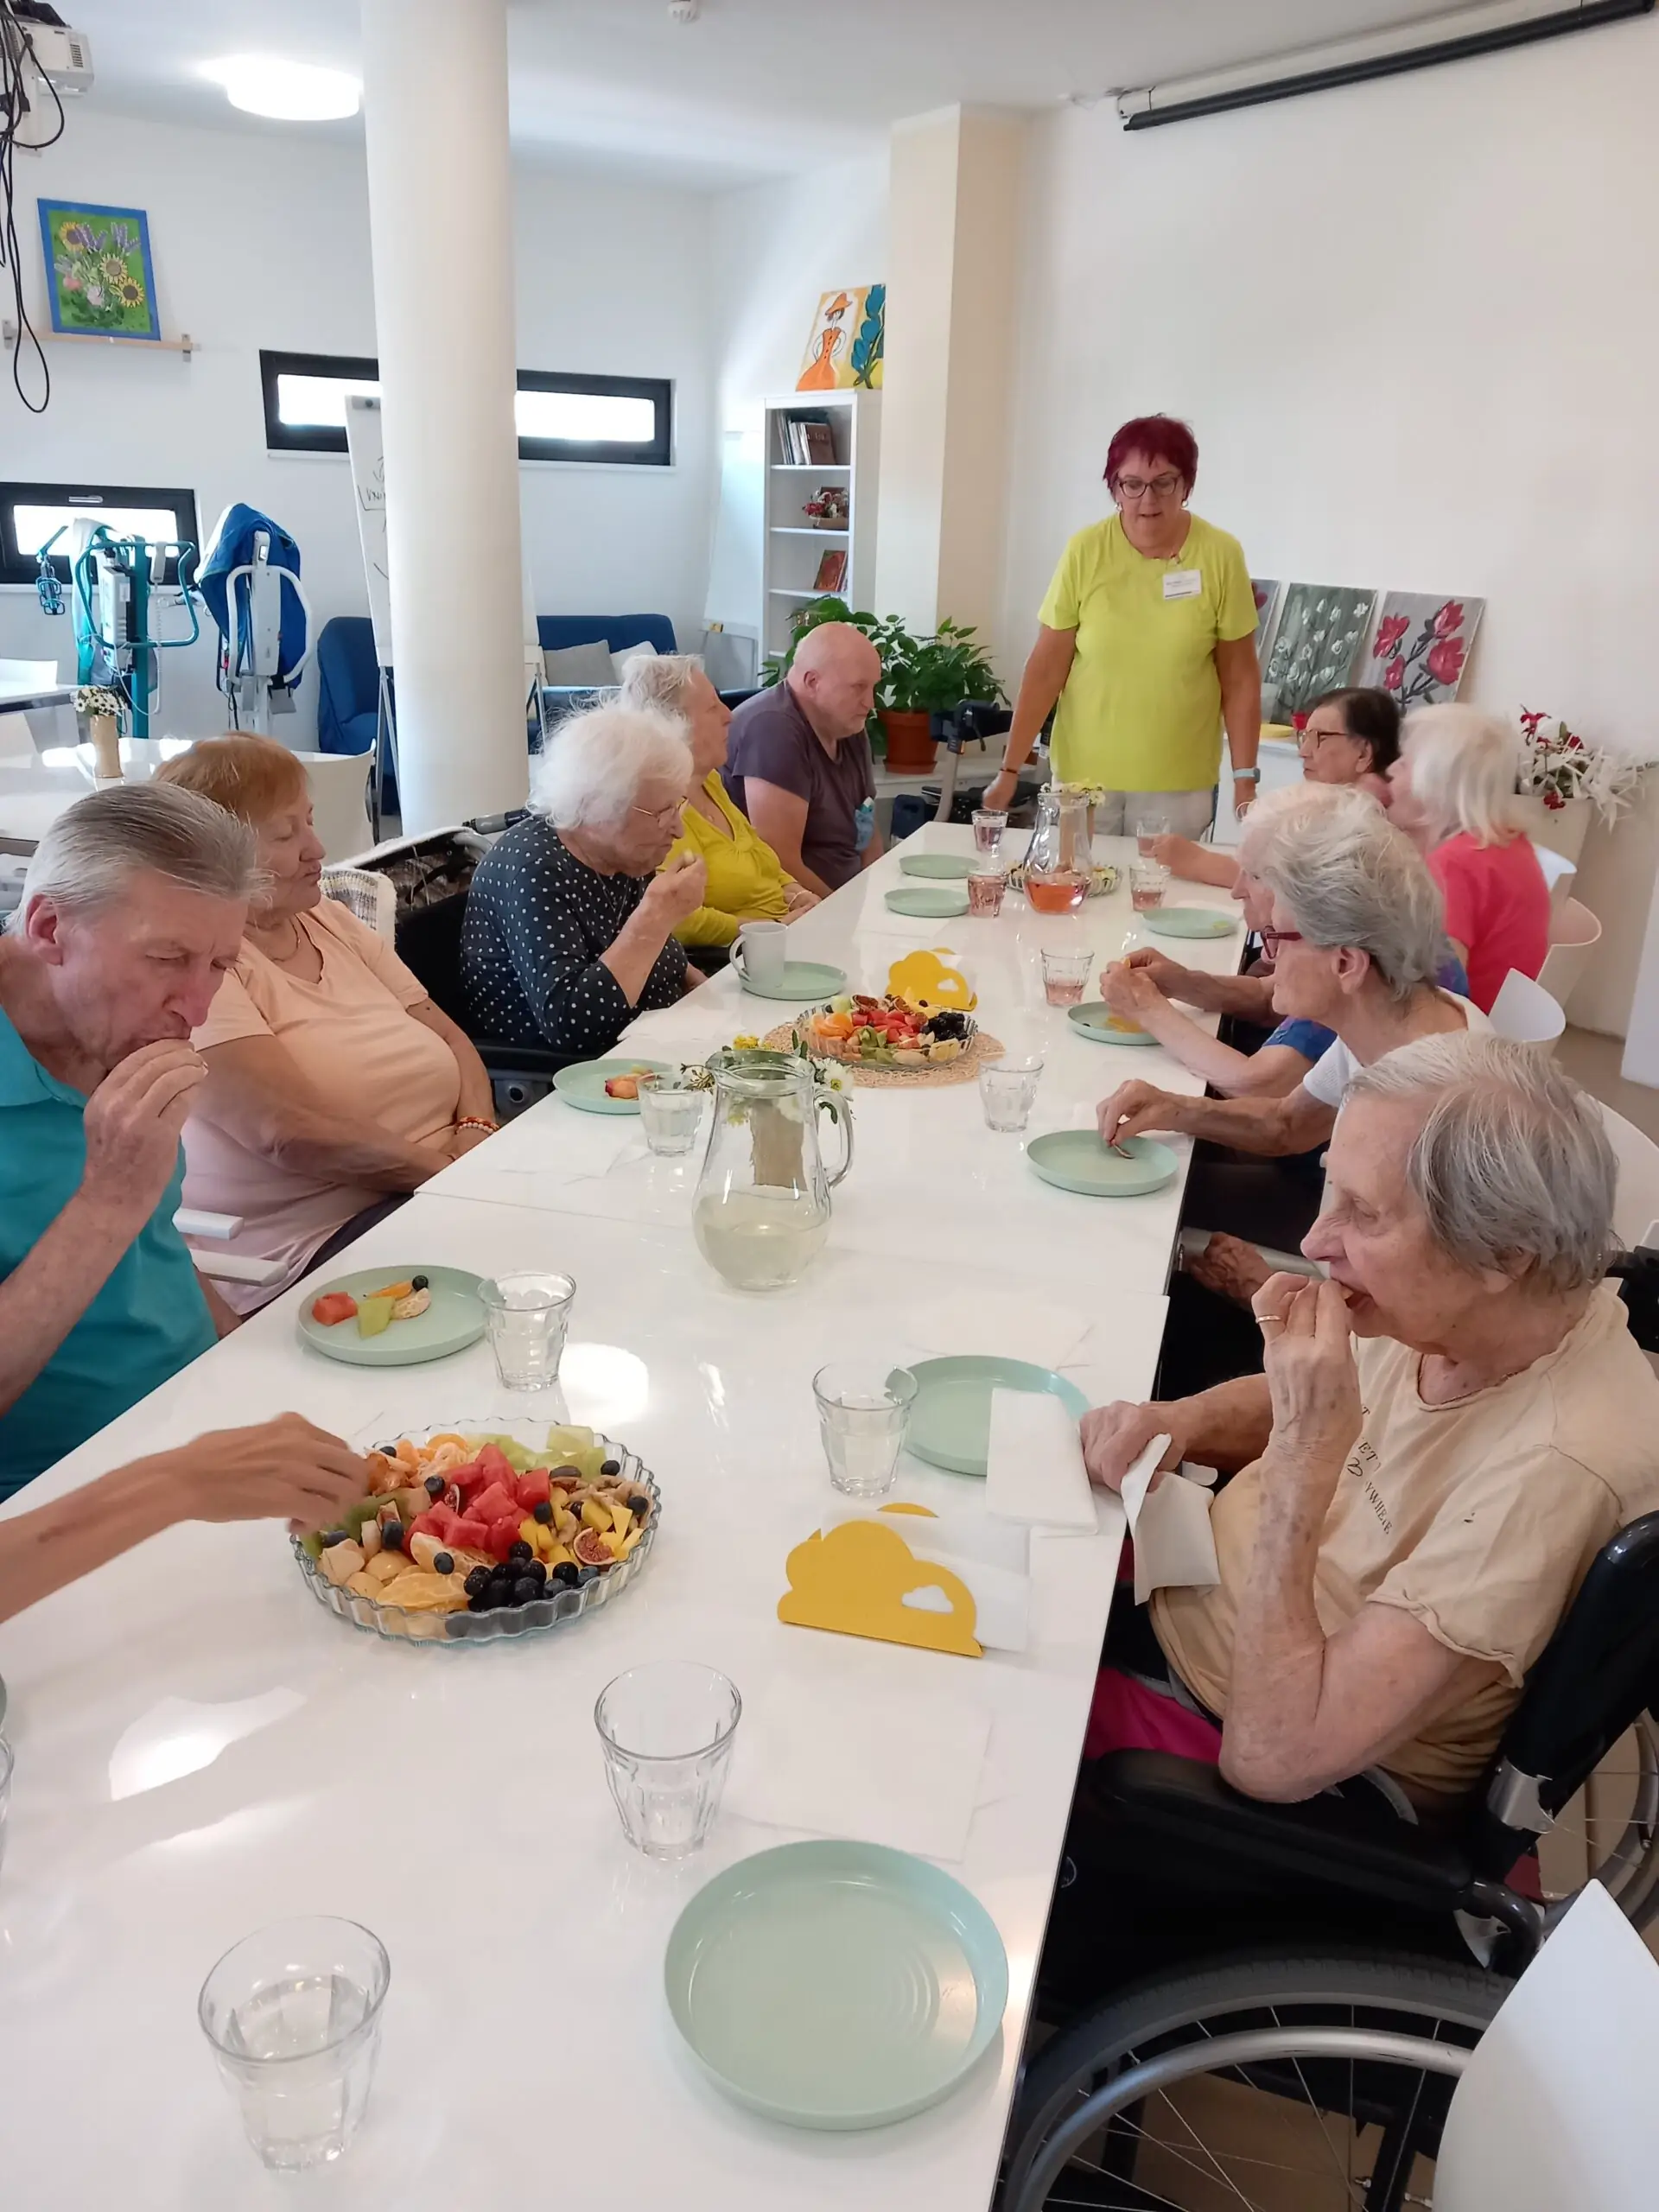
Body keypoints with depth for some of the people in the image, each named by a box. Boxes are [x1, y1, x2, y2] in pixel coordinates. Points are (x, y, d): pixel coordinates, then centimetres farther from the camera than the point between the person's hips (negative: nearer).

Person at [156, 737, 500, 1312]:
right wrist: (451, 1171, -17)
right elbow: (288, 1132, -21)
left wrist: (476, 1131, -5)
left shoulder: (331, 922, 15)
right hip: (313, 1240, -8)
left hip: (439, 1191, 8)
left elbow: (450, 1038, 15)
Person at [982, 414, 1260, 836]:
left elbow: (1240, 678, -1)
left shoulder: (1220, 555, -6)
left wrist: (1245, 779, -5)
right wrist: (1010, 768, -5)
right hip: (1083, 773, 1)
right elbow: (1046, 668, -3)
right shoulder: (1086, 551, -6)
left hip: (1178, 782, 0)